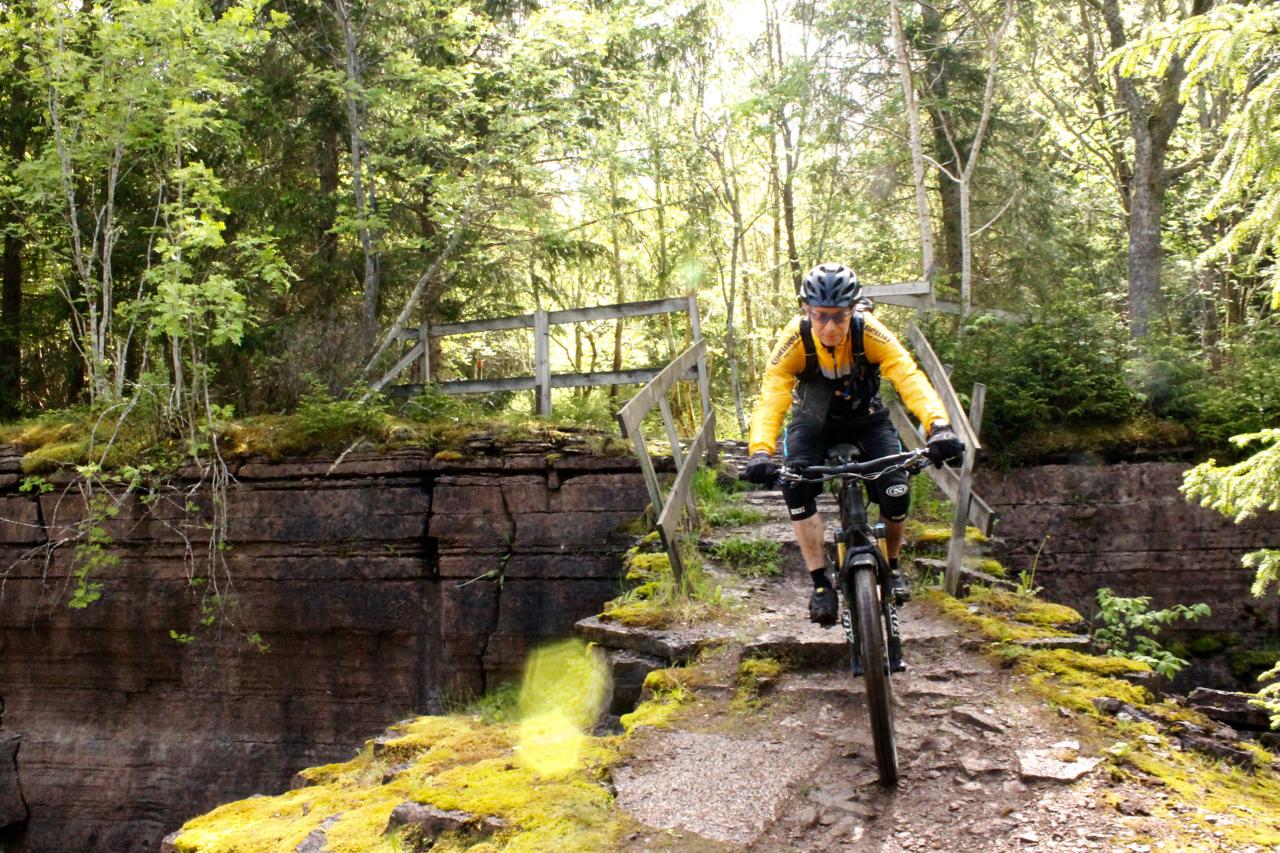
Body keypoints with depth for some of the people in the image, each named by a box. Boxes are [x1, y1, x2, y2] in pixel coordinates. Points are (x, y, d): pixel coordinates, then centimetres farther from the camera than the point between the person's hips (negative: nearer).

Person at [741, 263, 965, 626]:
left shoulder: (869, 332, -28)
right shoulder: (795, 339, -28)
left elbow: (909, 376, -38)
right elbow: (770, 397, -37)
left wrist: (938, 425, -56)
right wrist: (760, 452, -55)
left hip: (866, 419, 0)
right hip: (813, 422, 0)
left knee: (896, 493, -19)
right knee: (795, 486, -27)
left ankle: (892, 566, 12)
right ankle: (821, 582, -14)